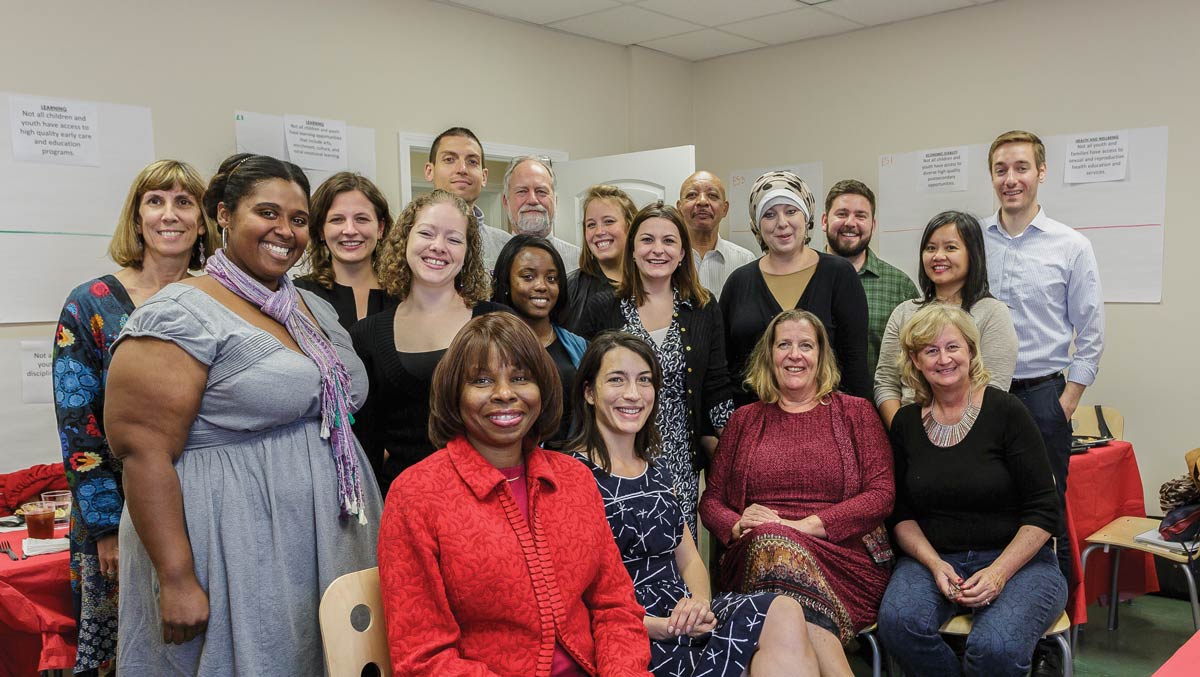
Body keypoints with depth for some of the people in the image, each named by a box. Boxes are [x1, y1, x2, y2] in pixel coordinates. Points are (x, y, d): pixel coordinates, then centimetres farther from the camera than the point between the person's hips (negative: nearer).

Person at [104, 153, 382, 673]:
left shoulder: (317, 309, 11)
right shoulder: (181, 314, -12)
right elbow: (142, 452, -17)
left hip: (333, 549, 7)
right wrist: (177, 579, -21)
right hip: (237, 560, -7)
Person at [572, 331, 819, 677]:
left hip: (684, 620, 7)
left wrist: (700, 603, -6)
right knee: (780, 616, -23)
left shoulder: (655, 471, 15)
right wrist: (660, 627, -20)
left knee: (783, 611, -20)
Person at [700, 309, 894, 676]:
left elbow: (881, 494, 1)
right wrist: (737, 525, -8)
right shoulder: (745, 419, 20)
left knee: (778, 548, -37)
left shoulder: (855, 412, 14)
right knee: (770, 541, -37)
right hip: (755, 558, 2)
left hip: (842, 556, -1)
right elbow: (710, 499, 18)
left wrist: (805, 525, -12)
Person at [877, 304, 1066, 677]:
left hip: (1016, 560, -2)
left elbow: (1044, 511, -6)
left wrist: (999, 573, -17)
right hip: (932, 558, 3)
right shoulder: (906, 422, 6)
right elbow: (902, 514, 8)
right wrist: (935, 564, -10)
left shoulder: (1005, 411, -6)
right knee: (899, 621, -29)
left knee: (994, 646, -32)